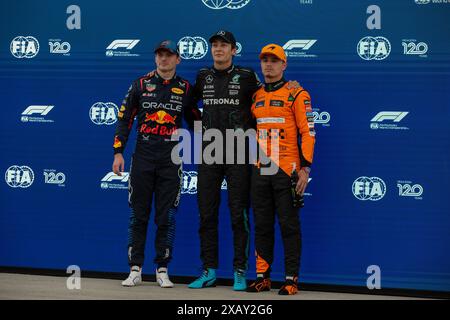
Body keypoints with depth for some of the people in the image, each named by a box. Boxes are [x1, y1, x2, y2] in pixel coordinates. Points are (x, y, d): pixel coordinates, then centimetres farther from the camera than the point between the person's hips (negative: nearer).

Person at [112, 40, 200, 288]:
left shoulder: (185, 89, 6)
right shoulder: (140, 85, 5)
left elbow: (195, 122, 14)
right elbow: (125, 119, 6)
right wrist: (118, 152, -1)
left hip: (171, 160, 0)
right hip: (142, 158, 0)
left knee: (166, 217, 1)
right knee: (138, 215, 3)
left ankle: (162, 270, 10)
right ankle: (135, 270, 10)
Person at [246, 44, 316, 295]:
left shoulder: (297, 94, -2)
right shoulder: (256, 97, 15)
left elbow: (308, 132, -7)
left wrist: (305, 168, -13)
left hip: (287, 170, -5)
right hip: (260, 171, 5)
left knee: (289, 225, -2)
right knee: (262, 225, 8)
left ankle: (292, 279, 3)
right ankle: (263, 276, 15)